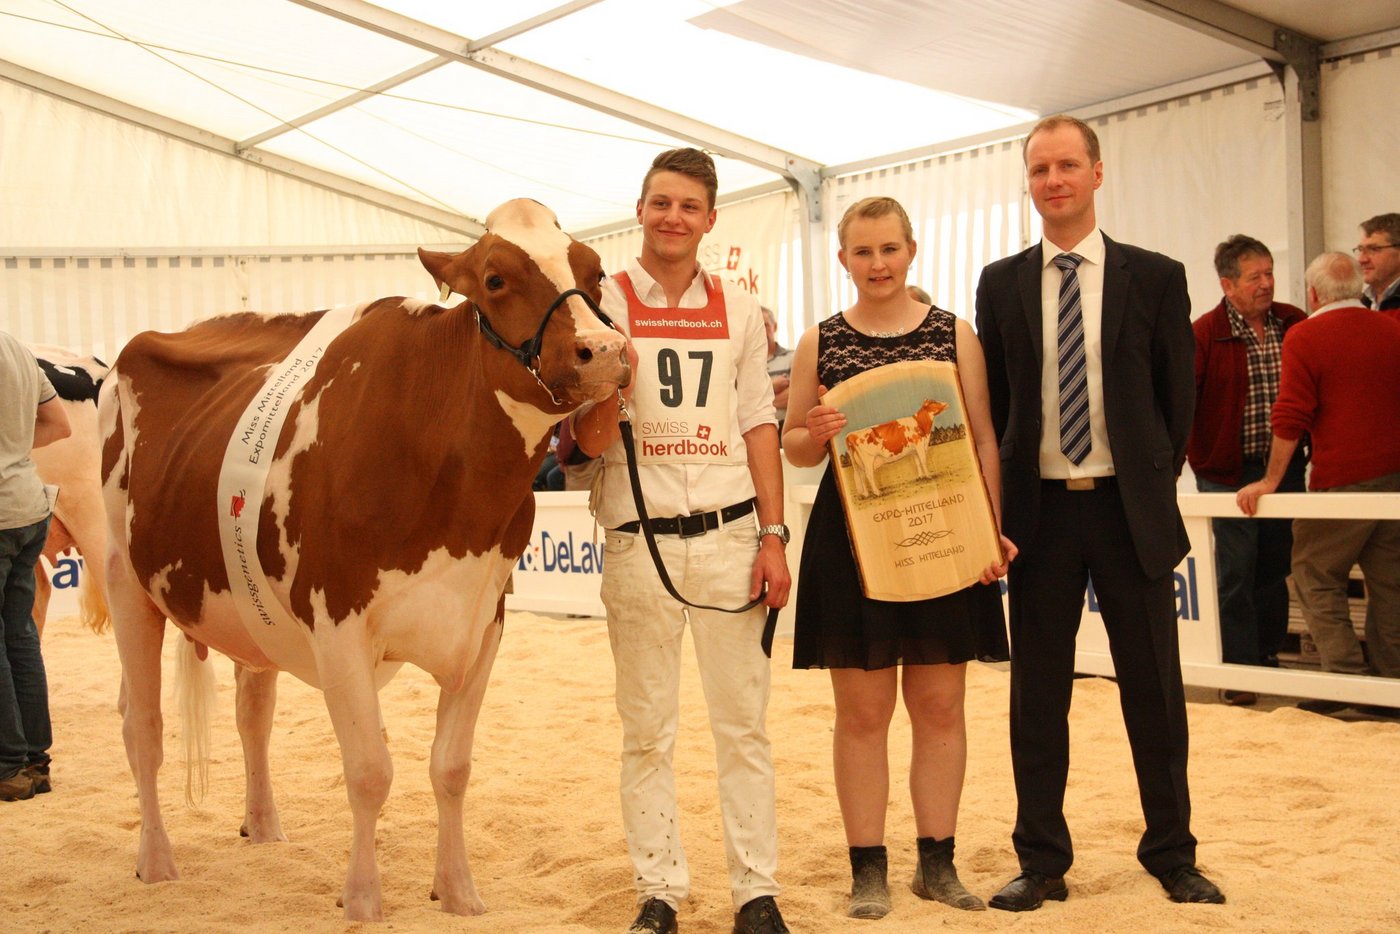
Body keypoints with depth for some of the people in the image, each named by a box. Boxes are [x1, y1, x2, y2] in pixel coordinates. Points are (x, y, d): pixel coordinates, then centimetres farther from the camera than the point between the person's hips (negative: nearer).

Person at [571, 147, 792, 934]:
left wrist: (773, 536, 2)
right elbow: (590, 438, -2)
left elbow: (759, 424, 8)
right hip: (639, 538, -1)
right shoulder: (605, 303, 1)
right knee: (648, 729, 7)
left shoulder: (738, 309, 9)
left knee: (744, 722, 6)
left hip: (730, 535, 2)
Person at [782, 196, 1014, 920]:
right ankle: (868, 868, 15)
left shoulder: (955, 334, 5)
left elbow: (983, 439, 4)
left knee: (940, 705, 7)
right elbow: (793, 447, 10)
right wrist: (815, 434, -14)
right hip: (850, 543, 0)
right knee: (862, 710, 4)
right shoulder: (820, 342, 5)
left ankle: (936, 861, 21)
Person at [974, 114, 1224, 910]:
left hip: (1131, 512, -1)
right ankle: (1043, 861, 18)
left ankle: (1172, 853, 23)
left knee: (1155, 689, 8)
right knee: (1038, 694, 6)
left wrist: (1154, 485, 4)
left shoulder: (1155, 277, 2)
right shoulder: (1002, 283, 5)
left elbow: (1179, 398, 5)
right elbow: (991, 401, 7)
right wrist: (998, 505, 2)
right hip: (1039, 512, 1)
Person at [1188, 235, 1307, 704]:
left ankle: (1269, 656, 25)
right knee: (1236, 573, -1)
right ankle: (1239, 671, 6)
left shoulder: (1294, 324, 3)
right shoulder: (1205, 333, -10)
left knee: (1275, 566, 12)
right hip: (1228, 471, -4)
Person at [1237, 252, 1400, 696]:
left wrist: (1271, 480, -4)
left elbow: (1291, 417, -12)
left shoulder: (1305, 336, -8)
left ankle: (1348, 675, 2)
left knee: (1316, 576, 7)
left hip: (1342, 480, -6)